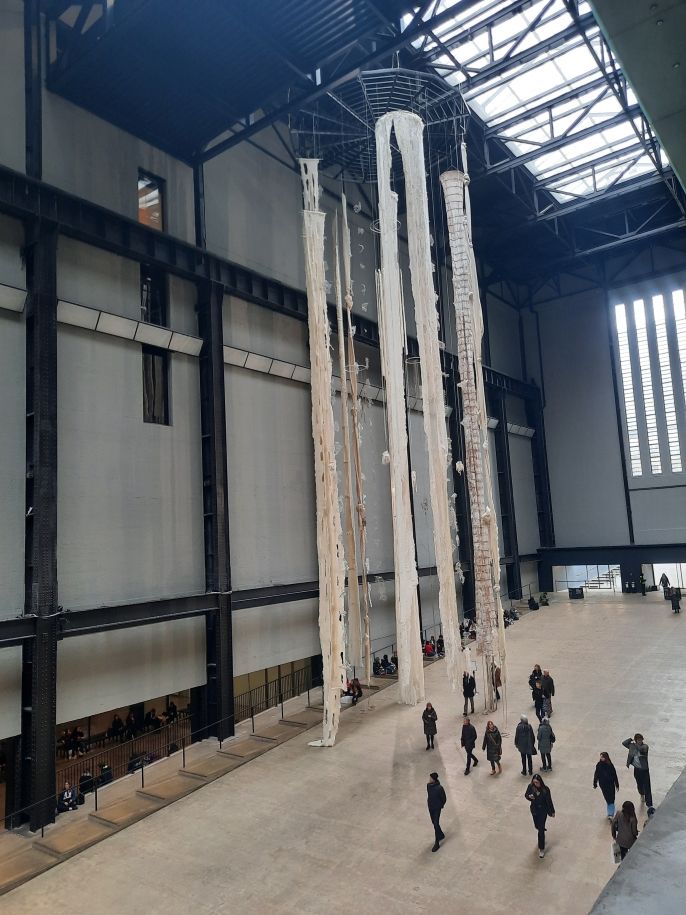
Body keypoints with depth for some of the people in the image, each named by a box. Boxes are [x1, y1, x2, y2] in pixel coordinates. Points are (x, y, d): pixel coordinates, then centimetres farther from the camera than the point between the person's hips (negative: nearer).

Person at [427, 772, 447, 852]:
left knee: (436, 824, -3)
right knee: (434, 822, 21)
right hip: (430, 807, 6)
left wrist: (441, 805, 0)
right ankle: (441, 835, 45)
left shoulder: (439, 788, -27)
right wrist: (428, 802, 11)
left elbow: (443, 798, -13)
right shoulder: (428, 785, -9)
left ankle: (437, 843, 8)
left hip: (437, 808, -6)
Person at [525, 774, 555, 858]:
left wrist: (552, 811, 0)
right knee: (537, 826, 23)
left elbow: (549, 801, -10)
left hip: (543, 811, -3)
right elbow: (526, 794, -2)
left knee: (541, 830, -1)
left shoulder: (545, 790, -22)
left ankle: (541, 848, 13)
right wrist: (529, 796, -25)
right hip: (534, 810, 3)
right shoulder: (531, 787, -15)